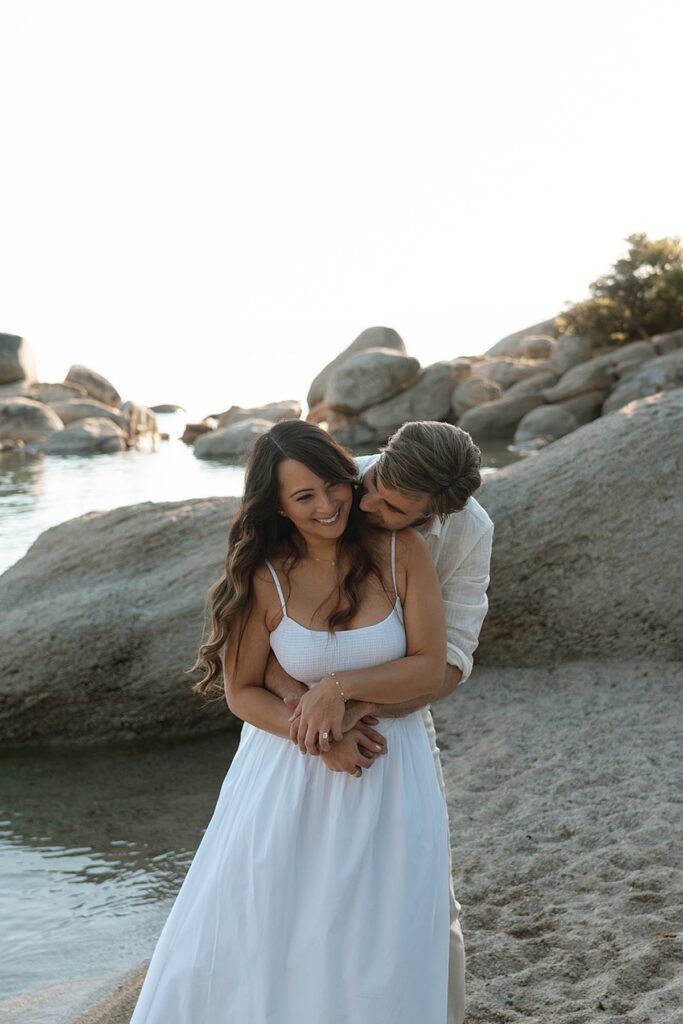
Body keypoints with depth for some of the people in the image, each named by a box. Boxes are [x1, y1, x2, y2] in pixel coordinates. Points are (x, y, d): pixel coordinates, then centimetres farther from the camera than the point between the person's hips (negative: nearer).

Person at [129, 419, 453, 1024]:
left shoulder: (402, 552, -10)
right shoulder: (267, 578, -10)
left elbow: (430, 668, -10)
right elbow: (241, 691, -2)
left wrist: (340, 687, -23)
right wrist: (320, 741, -17)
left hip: (388, 775, 0)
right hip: (287, 777, 0)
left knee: (373, 954, 5)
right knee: (243, 942, 7)